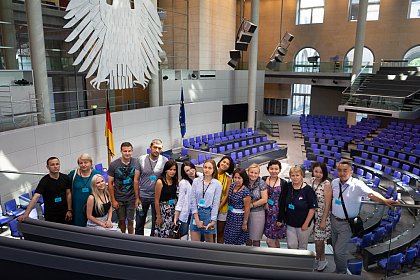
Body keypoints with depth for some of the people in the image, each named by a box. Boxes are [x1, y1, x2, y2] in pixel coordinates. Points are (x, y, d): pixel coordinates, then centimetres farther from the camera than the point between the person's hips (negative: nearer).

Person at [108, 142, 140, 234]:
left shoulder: (136, 163, -6)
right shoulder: (114, 165, -7)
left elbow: (136, 181, -5)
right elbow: (110, 183, -3)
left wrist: (137, 198, -9)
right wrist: (113, 200, -5)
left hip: (131, 198, 0)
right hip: (119, 199, 0)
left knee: (130, 221, 7)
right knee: (121, 221, 11)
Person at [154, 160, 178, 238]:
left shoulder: (175, 181, 3)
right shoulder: (160, 182, -13)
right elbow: (156, 201, -11)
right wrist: (158, 216, -10)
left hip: (173, 210, 5)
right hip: (163, 211, -5)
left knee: (170, 235, 11)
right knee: (162, 235, -2)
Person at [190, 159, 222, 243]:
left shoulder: (217, 184, -3)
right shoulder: (196, 181, 1)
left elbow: (216, 203, -3)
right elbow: (193, 200, -1)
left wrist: (213, 221, -9)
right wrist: (196, 218, -7)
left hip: (209, 213, -1)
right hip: (196, 212, 1)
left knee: (209, 241, 11)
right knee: (194, 242, 4)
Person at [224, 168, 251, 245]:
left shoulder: (245, 191, -19)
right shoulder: (232, 186, 0)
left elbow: (247, 209, -15)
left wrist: (245, 223, -11)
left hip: (239, 217, -6)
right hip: (230, 216, 6)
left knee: (237, 242, 4)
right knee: (228, 240, 11)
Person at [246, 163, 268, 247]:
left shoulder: (261, 183, -7)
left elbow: (264, 199, -11)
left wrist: (251, 205, -12)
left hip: (258, 213, -3)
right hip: (245, 213, 3)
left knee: (256, 239, 7)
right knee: (247, 238, 14)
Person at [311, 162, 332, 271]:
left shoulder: (326, 184, -17)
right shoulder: (312, 180, -1)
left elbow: (327, 204, -14)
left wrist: (323, 220, -12)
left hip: (323, 216, -5)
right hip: (313, 215, 5)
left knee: (319, 241, 2)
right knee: (317, 239, 14)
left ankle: (322, 260, 27)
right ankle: (318, 259, 35)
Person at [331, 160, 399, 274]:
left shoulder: (357, 184, -19)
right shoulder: (334, 182, -4)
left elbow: (371, 193, -36)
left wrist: (385, 200, -53)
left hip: (347, 223, -5)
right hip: (334, 220, 5)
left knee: (339, 251, -1)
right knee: (335, 248, 20)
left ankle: (342, 273, 25)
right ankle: (338, 269, 43)